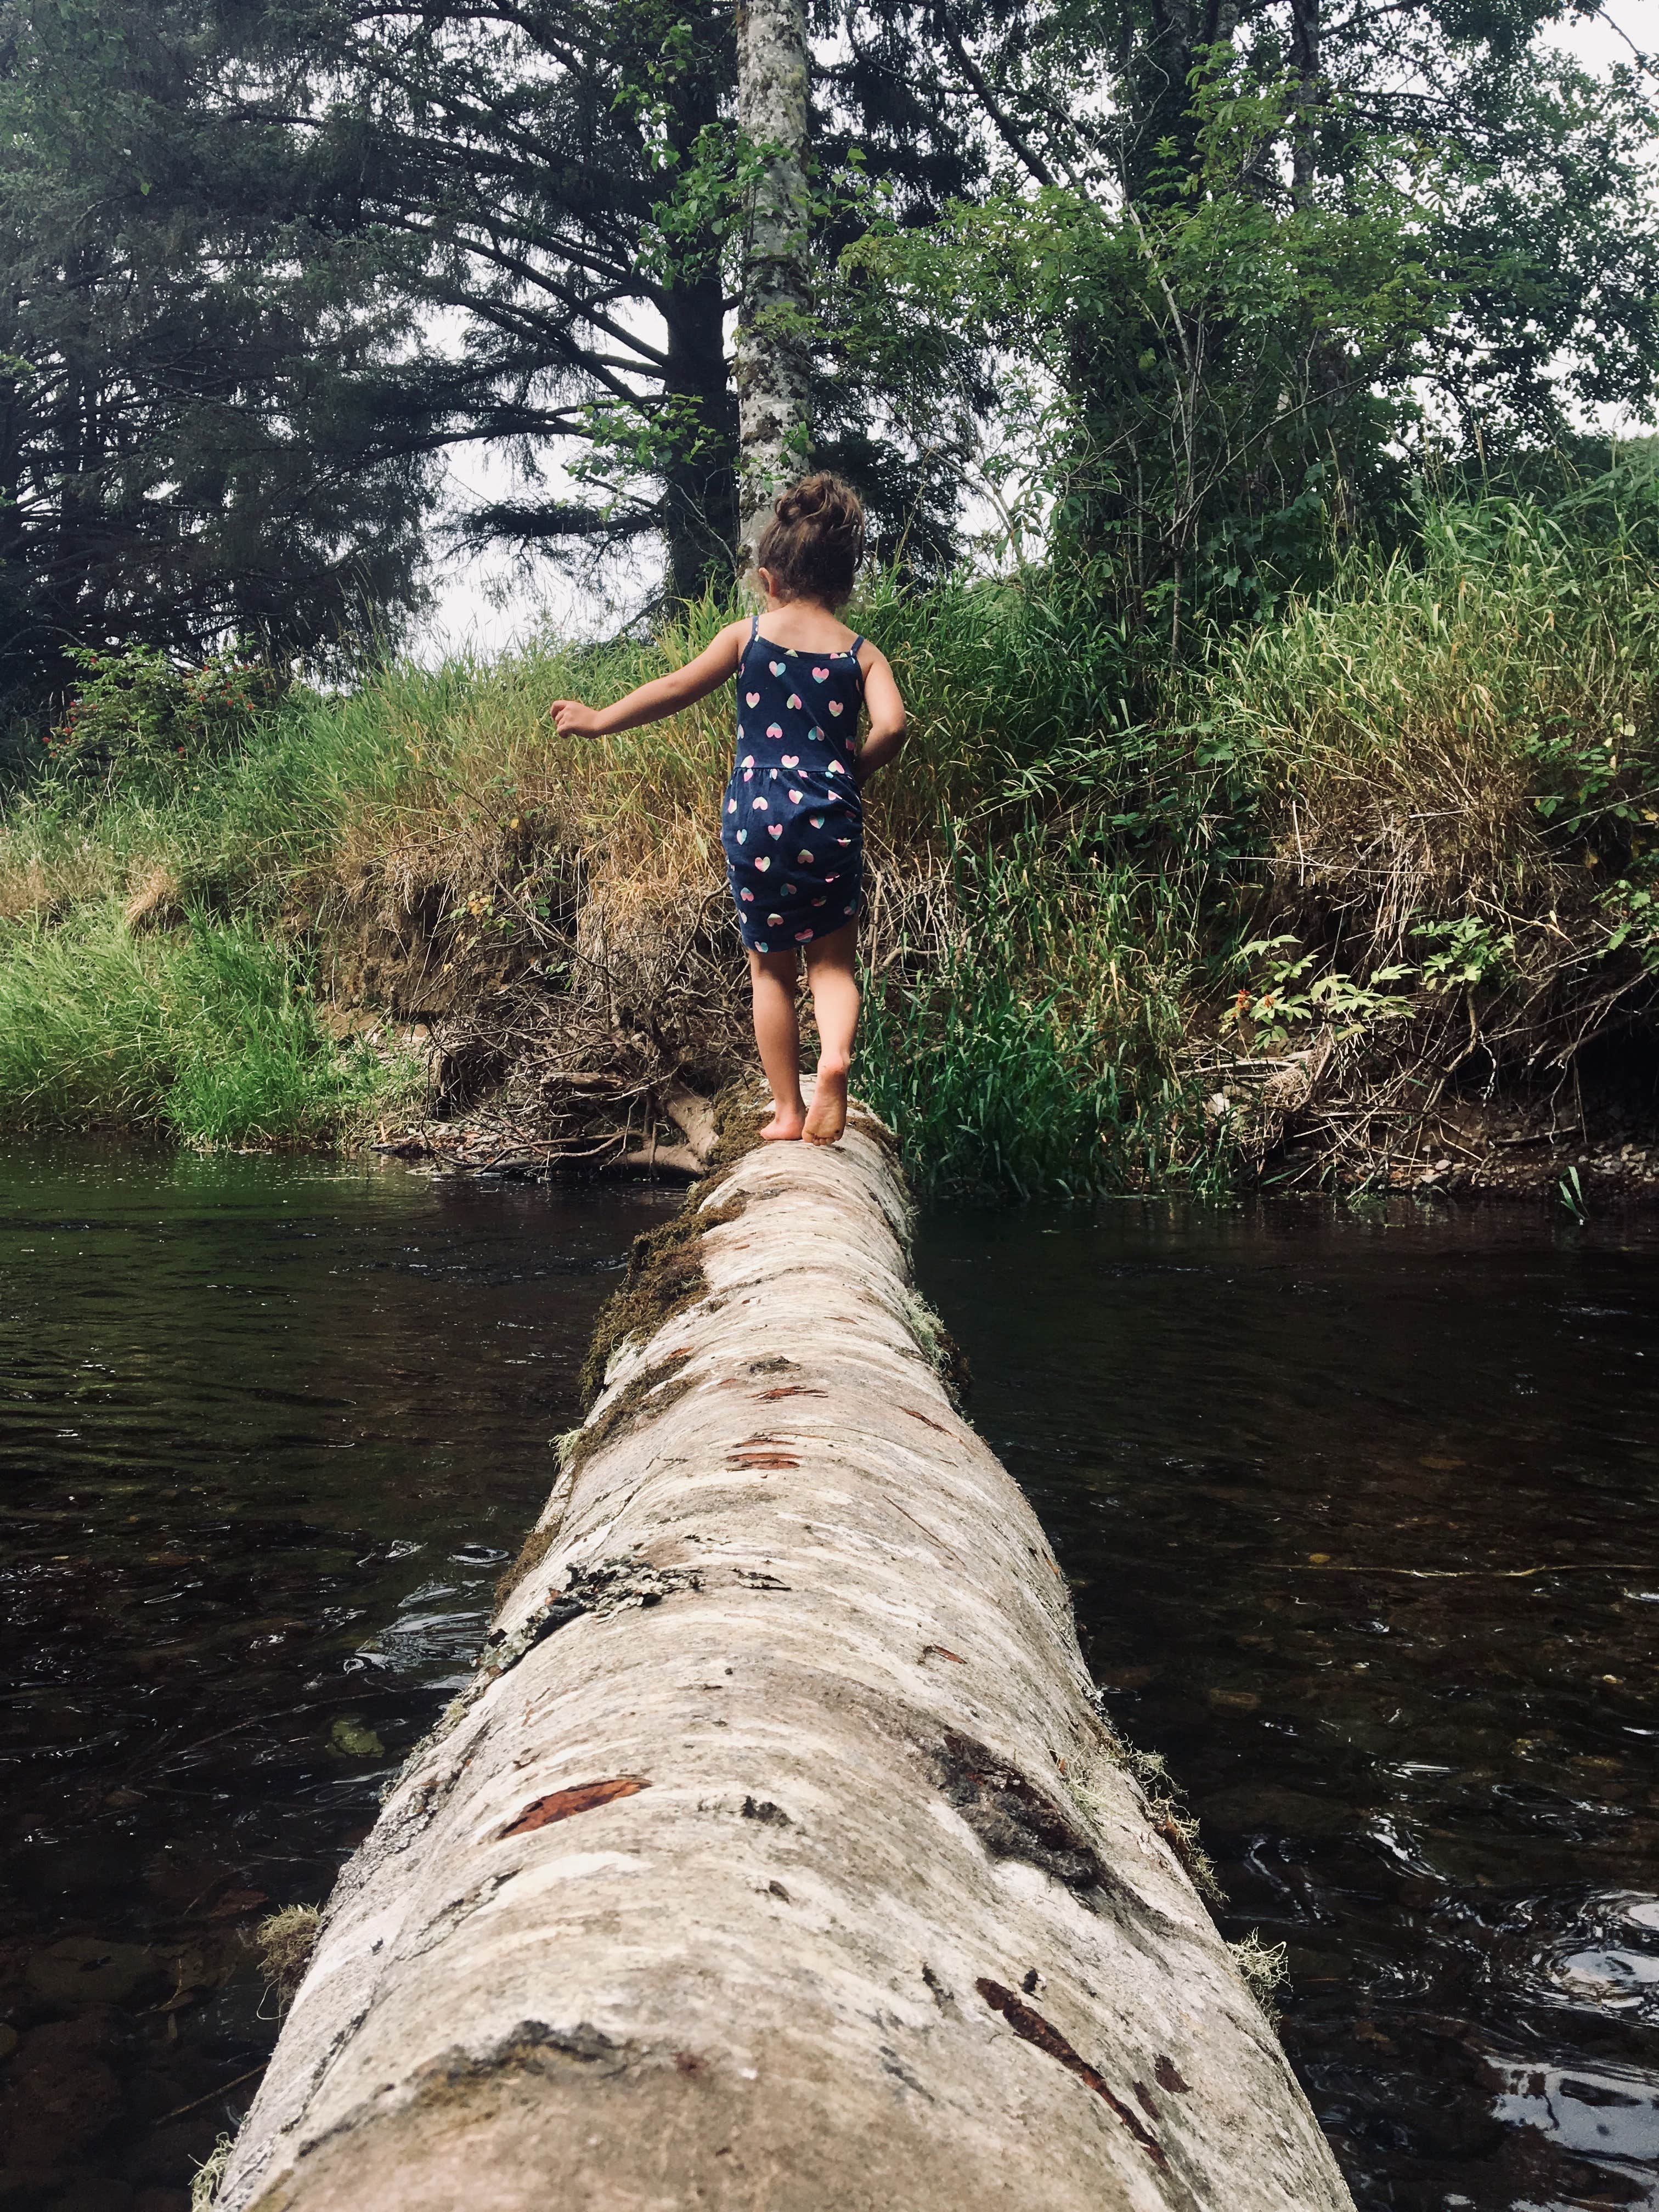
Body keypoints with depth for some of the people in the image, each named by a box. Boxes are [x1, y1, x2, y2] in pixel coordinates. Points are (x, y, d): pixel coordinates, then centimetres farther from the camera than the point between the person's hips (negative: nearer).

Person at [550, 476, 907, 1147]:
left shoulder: (748, 635, 4)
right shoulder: (862, 654, 5)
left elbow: (674, 690, 5)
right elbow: (891, 724, -10)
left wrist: (598, 720, 17)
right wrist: (850, 775, 8)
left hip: (758, 815, 0)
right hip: (831, 818, 0)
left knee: (771, 968, 13)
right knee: (832, 960, 12)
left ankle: (787, 1111, 15)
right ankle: (835, 1055, -18)